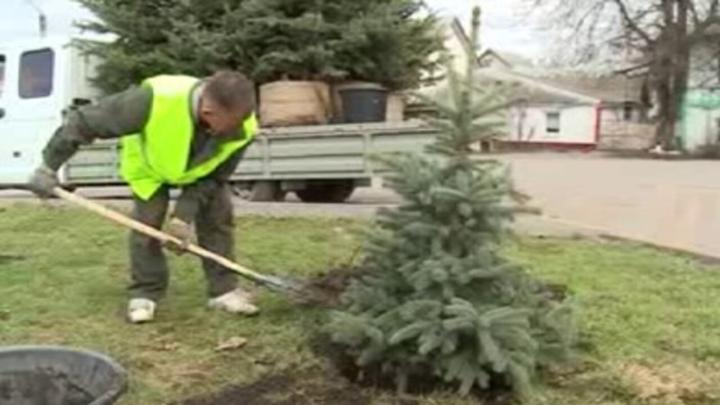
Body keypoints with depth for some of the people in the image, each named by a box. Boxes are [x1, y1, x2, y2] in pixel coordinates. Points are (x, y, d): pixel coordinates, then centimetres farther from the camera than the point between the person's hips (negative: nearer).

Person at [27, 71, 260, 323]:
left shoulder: (243, 127, -36)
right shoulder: (156, 100, -46)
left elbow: (215, 177, -20)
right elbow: (83, 121, -34)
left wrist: (184, 215, -29)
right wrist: (48, 167, -27)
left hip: (201, 170, 2)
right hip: (149, 165, -2)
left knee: (218, 217, -7)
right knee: (146, 223, -9)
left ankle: (224, 290, 4)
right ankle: (145, 294, 7)